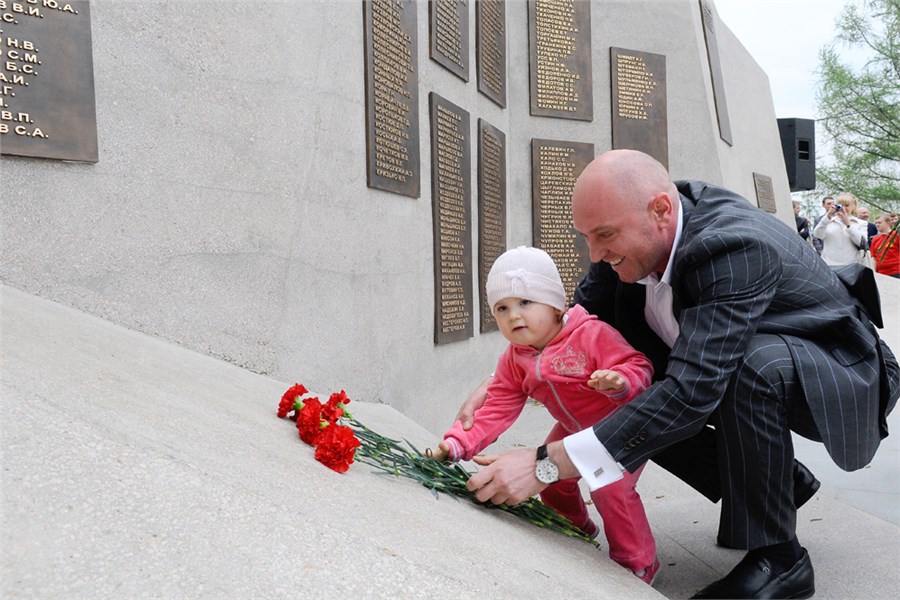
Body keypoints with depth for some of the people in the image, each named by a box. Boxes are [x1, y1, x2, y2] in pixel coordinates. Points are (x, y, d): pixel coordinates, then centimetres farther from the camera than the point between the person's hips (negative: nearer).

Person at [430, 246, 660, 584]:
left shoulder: (591, 334, -29)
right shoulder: (514, 361, -9)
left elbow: (638, 366, -30)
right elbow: (497, 409, -11)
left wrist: (619, 382, -54)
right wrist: (459, 443, -24)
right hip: (575, 430, 7)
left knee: (610, 487, -21)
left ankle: (638, 565, 2)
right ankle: (578, 531, 41)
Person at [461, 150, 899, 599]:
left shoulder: (733, 248, -36)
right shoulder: (631, 224, -14)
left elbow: (691, 391, -43)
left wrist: (548, 462, -45)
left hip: (847, 372, -7)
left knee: (752, 363, -38)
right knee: (624, 399, -4)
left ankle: (777, 559, -15)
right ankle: (783, 482, 14)